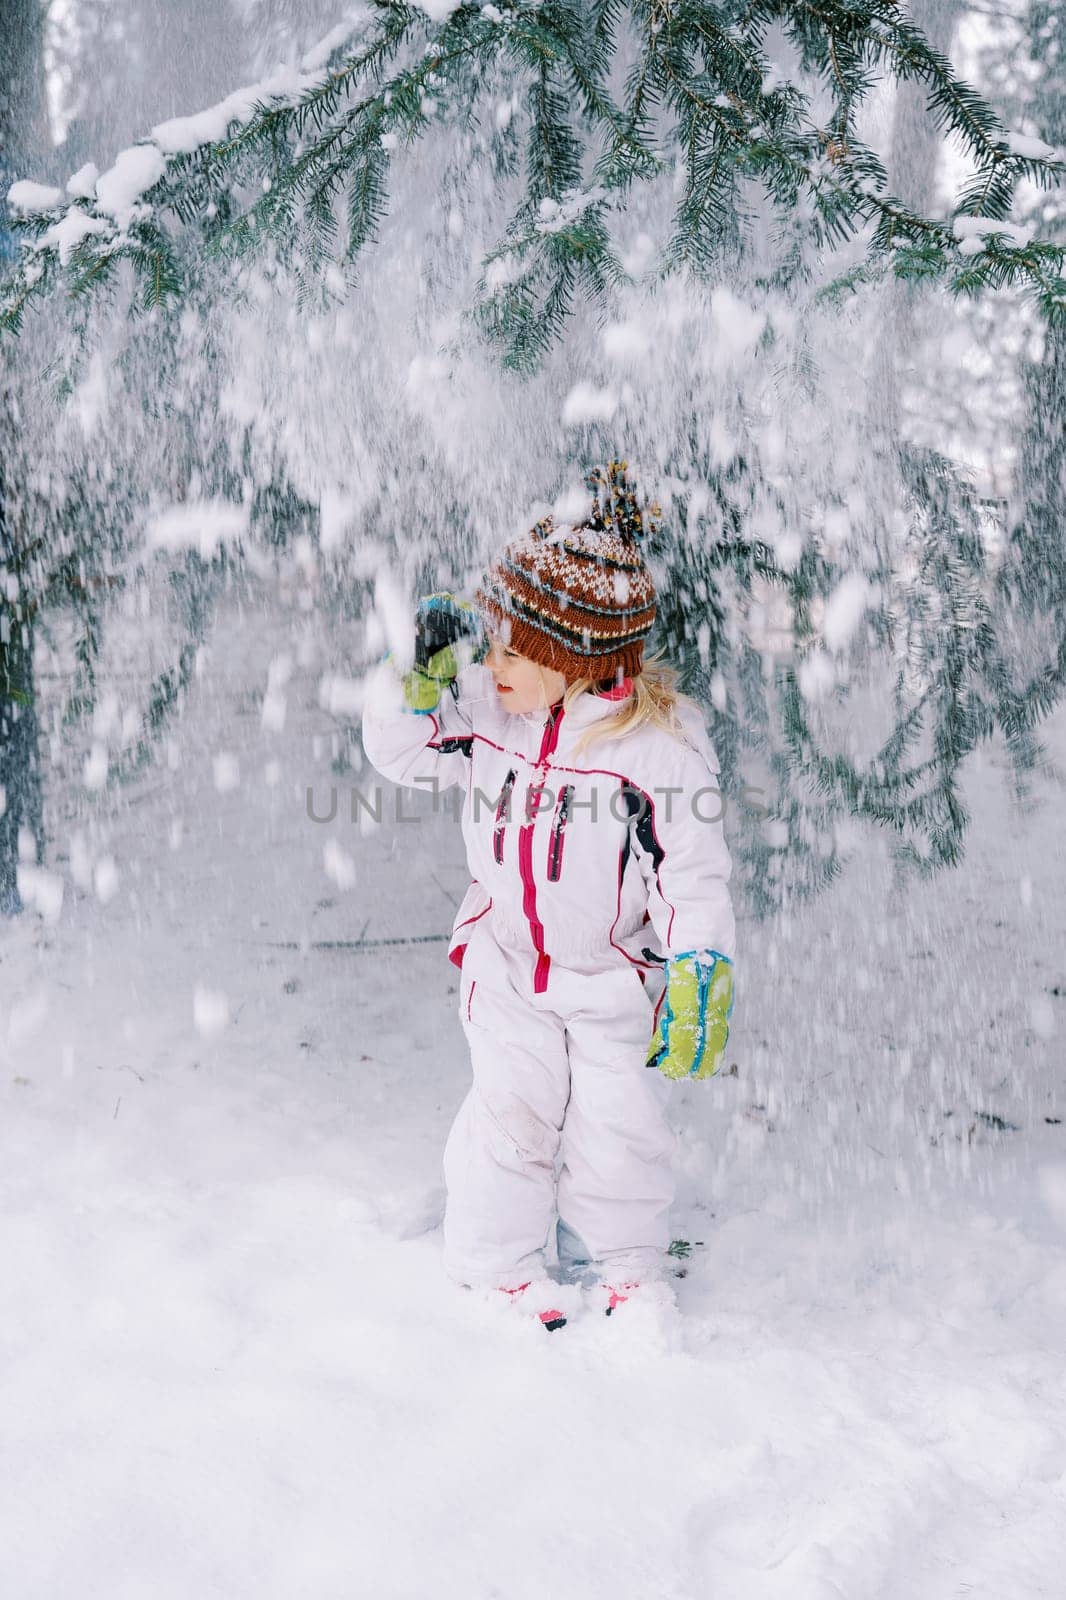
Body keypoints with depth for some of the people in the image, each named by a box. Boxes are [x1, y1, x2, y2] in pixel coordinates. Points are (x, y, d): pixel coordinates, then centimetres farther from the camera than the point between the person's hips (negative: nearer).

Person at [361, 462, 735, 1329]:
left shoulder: (663, 739, -20)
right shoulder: (486, 705, -8)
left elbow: (692, 869, -16)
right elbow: (399, 752, 4)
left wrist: (699, 979, -23)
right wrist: (421, 676, -14)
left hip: (617, 975, -2)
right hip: (508, 962, 2)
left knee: (620, 1124, 5)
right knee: (512, 1111, -2)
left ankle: (622, 1271, 28)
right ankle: (500, 1267, 19)